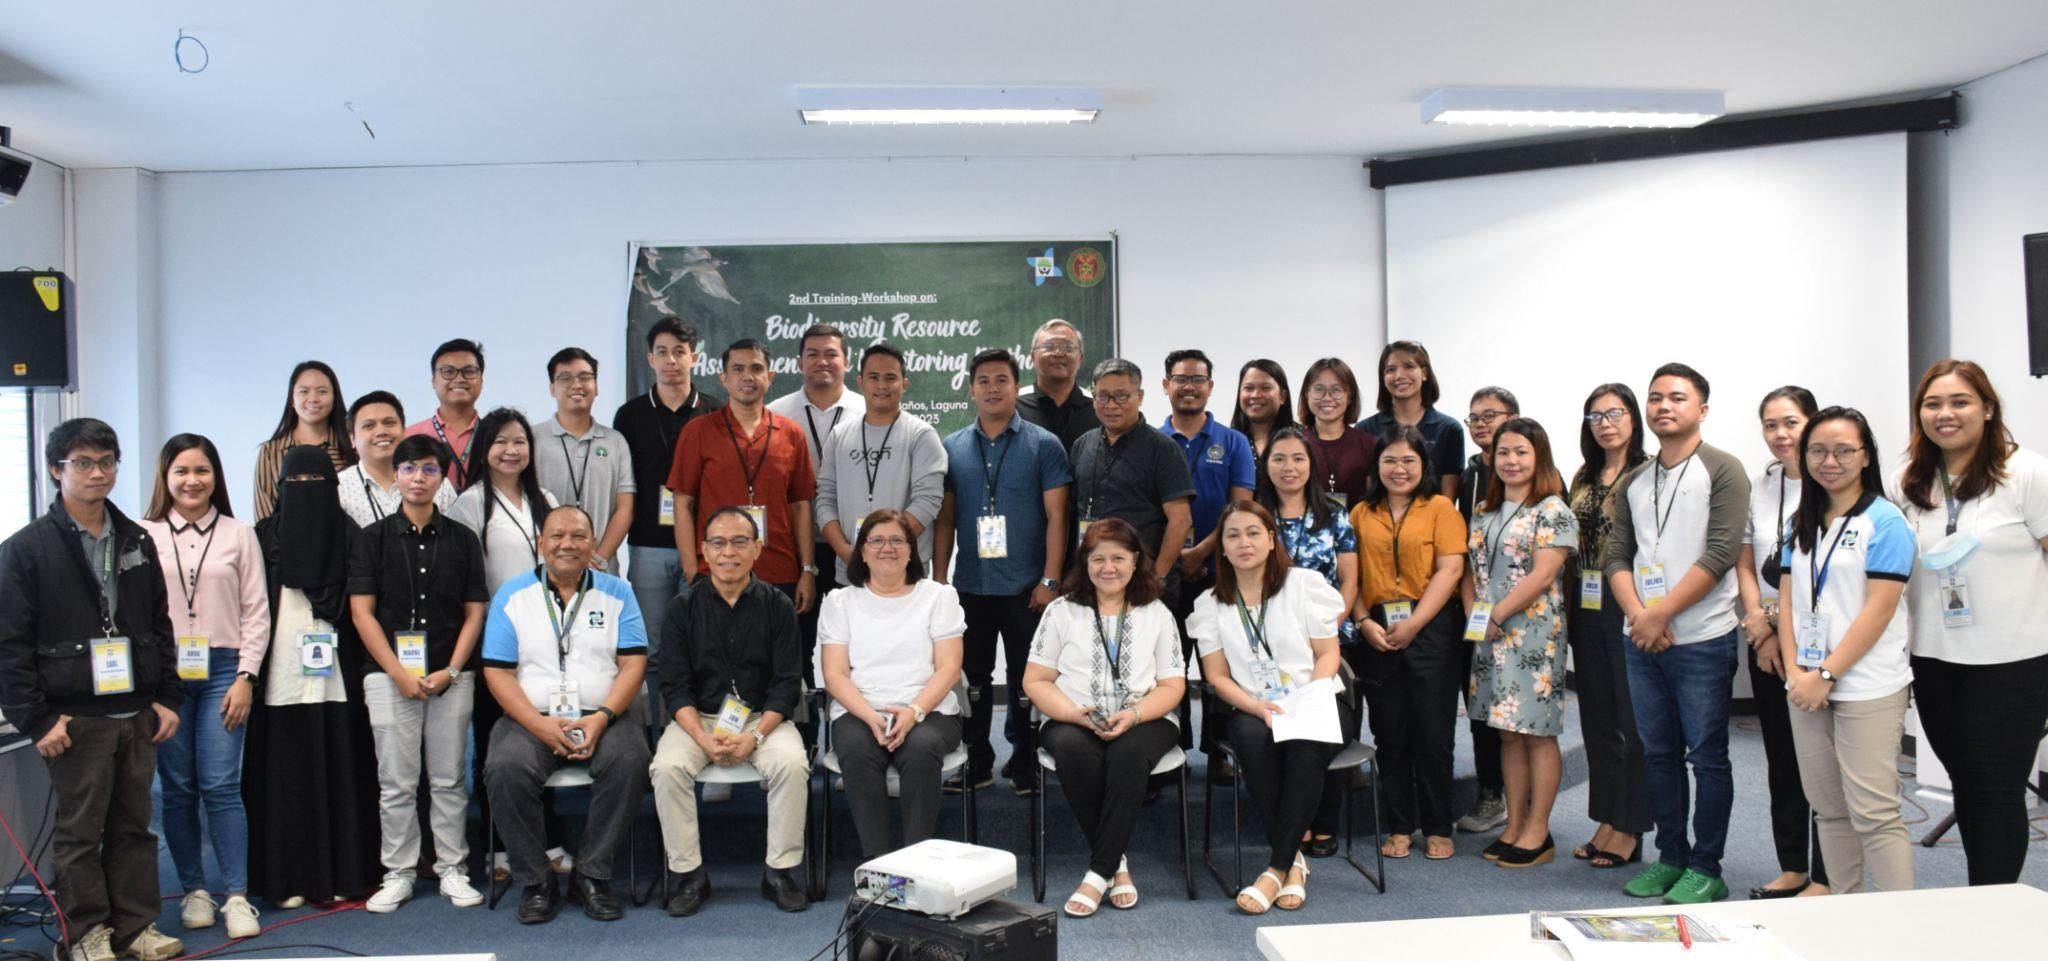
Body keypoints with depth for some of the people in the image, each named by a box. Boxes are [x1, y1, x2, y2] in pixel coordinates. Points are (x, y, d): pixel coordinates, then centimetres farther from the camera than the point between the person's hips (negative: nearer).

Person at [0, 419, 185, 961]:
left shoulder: (137, 541, 11)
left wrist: (167, 697, 8)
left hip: (137, 713, 4)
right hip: (74, 717, -4)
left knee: (134, 825, 11)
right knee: (79, 830, 5)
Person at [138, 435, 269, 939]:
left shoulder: (239, 534, 6)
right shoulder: (143, 535, 4)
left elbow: (256, 611, 5)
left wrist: (245, 676, -3)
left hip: (222, 671, -1)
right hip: (163, 674, 1)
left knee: (221, 786, -5)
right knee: (177, 788, 5)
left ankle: (236, 896, -1)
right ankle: (194, 891, 17)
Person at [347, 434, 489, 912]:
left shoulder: (461, 540, 8)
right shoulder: (372, 539, 5)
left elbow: (474, 612, 6)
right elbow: (362, 611, -1)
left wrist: (451, 671, -6)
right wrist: (399, 673, -10)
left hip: (451, 676, 1)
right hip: (389, 675, -1)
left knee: (449, 779, 5)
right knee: (395, 783, 3)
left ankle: (453, 870, 14)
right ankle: (398, 873, 14)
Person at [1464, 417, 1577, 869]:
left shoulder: (1553, 511, -7)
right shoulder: (1484, 511, 14)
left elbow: (1542, 575, -15)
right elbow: (1471, 569, 15)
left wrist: (1496, 615, -15)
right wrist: (1472, 614, -1)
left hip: (1534, 634, -7)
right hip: (1490, 637, 7)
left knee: (1538, 733, -1)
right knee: (1508, 733, 11)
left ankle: (1537, 832, 6)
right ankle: (1514, 826, 19)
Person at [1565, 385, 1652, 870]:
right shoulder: (1583, 478, 14)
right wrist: (1566, 605, 11)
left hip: (1628, 607, -7)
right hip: (1587, 610, 7)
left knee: (1632, 717, 0)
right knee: (1597, 716, 12)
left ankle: (1630, 830, 10)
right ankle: (1607, 821, 23)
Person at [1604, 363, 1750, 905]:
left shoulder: (1722, 471, -4)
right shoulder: (1634, 483, 13)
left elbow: (1720, 555, -14)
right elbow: (1617, 556, 9)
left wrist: (1660, 615, -15)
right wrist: (1638, 616, -8)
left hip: (1701, 638, -6)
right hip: (1641, 638, 6)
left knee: (1706, 756, 1)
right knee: (1659, 753, 12)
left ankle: (1706, 870, 10)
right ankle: (1670, 858, 22)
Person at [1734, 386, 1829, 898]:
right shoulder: (1759, 485, 9)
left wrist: (1782, 626, -10)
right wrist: (1758, 618, -2)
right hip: (1767, 644, 6)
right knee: (1781, 760, 13)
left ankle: (1825, 878, 12)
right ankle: (1792, 869, 24)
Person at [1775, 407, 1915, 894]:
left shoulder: (1885, 521, -5)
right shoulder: (1802, 526, 14)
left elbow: (1880, 608, -12)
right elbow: (1788, 602, 11)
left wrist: (1826, 675, -15)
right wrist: (1794, 672, -3)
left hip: (1868, 689, -6)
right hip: (1807, 687, 6)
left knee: (1874, 812, -8)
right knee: (1829, 810, 11)